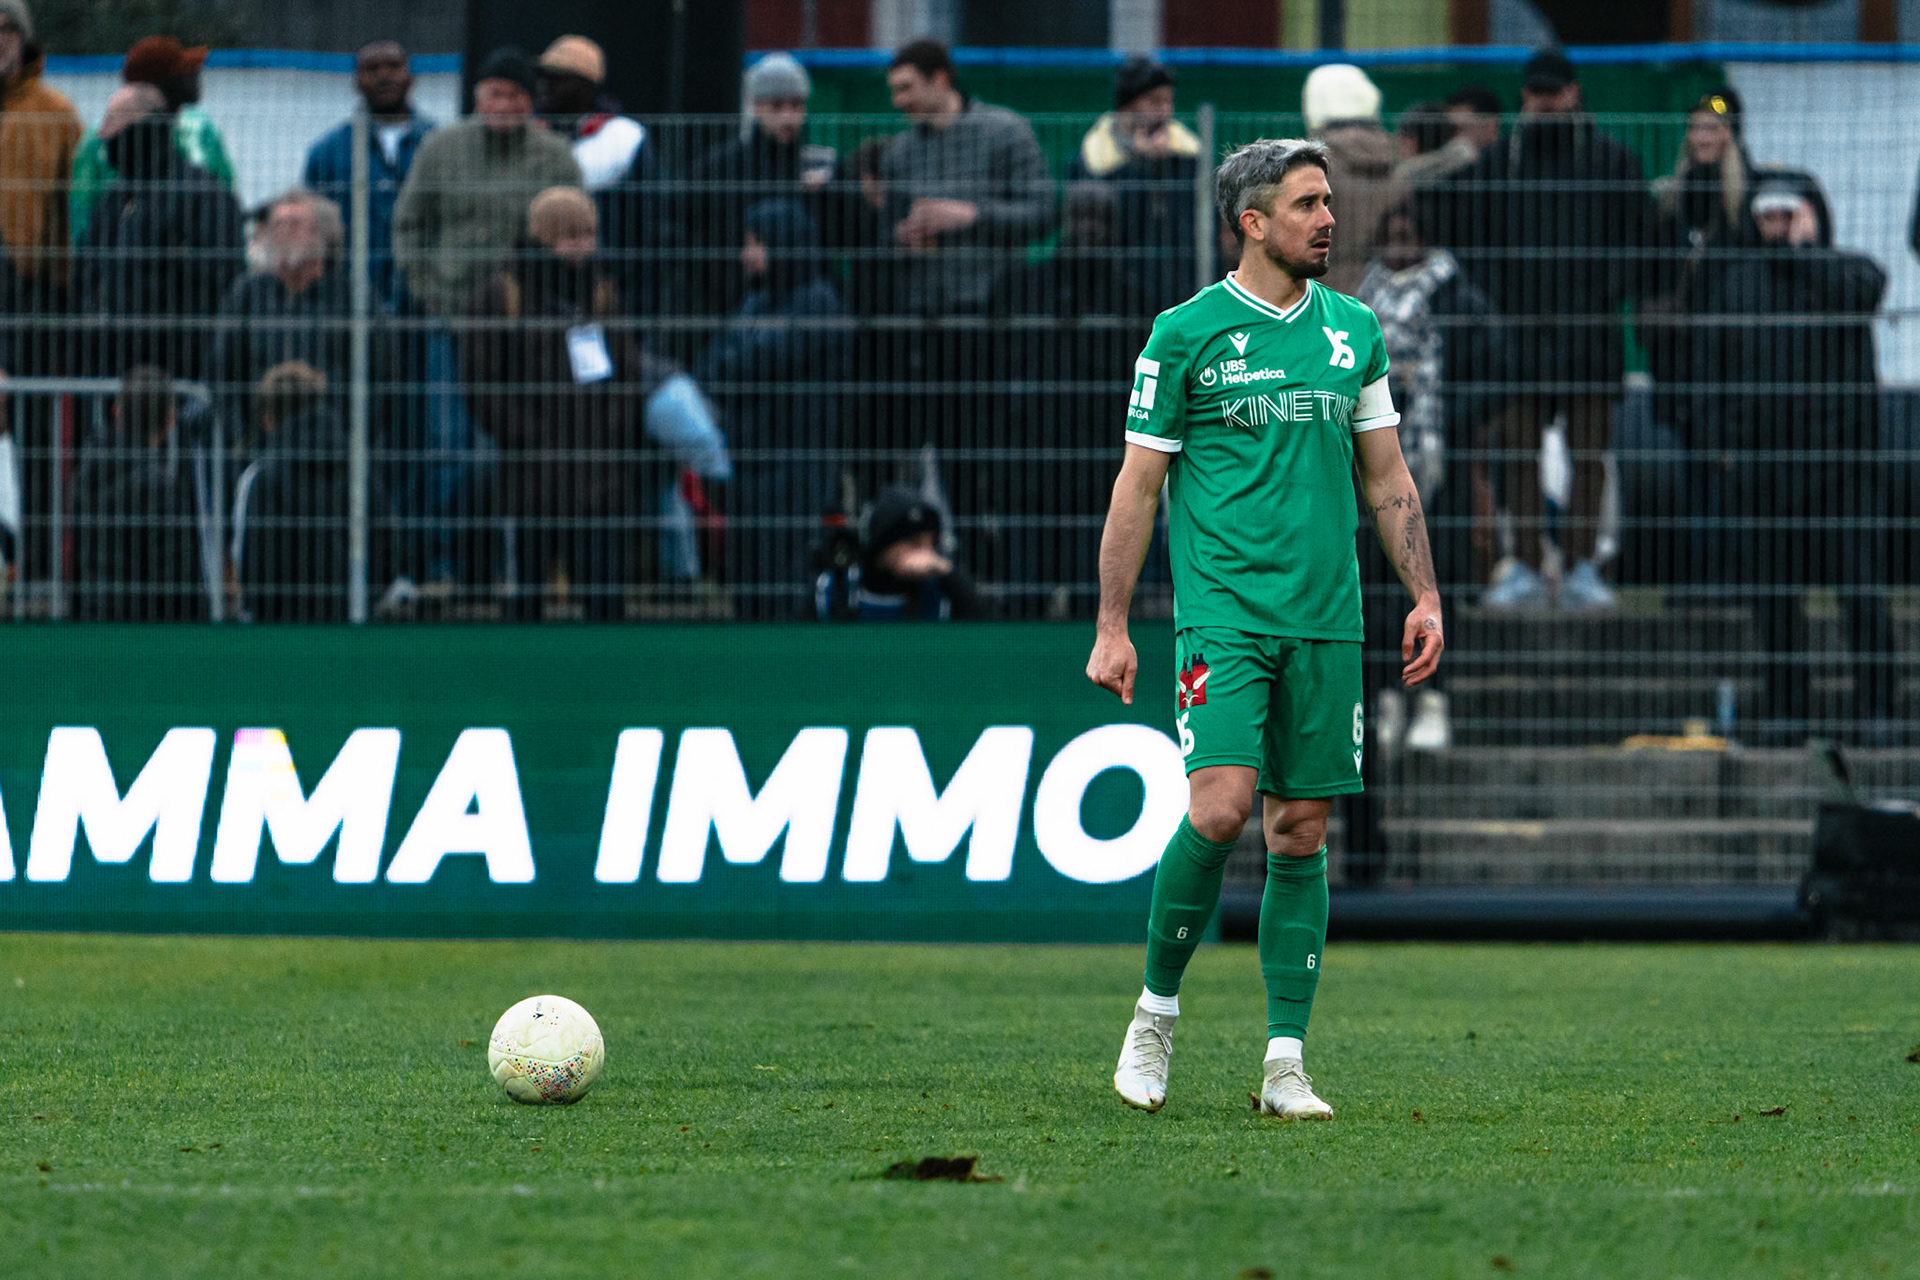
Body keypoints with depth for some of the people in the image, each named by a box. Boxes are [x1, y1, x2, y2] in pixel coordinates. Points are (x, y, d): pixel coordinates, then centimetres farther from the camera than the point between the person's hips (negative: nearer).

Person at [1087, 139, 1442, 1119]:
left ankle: (1285, 1064, 5)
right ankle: (1156, 1011, 2)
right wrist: (1112, 626, -4)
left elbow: (1386, 475, 18)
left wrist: (1423, 596, 9)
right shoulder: (1187, 333, -2)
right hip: (1222, 608, -4)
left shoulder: (1353, 329, 11)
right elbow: (1138, 485, 0)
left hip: (1326, 622, 4)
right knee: (1221, 806, -18)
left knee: (1301, 833, 3)